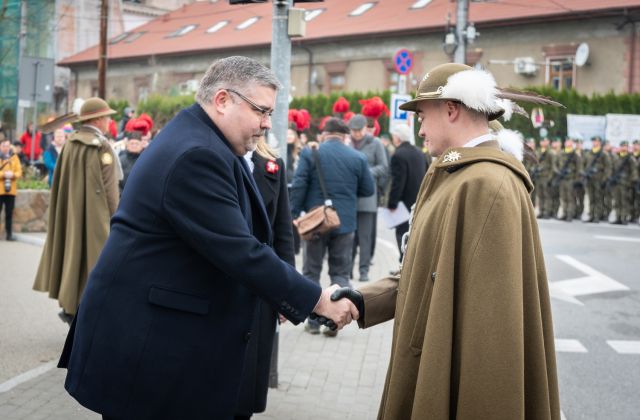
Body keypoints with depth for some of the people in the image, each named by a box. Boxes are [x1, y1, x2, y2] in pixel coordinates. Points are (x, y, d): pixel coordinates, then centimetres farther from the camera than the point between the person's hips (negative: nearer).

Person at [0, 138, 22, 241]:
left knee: (9, 213, 5)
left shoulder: (14, 157, 10)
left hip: (11, 190, 2)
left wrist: (13, 175, -16)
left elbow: (19, 172, 4)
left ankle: (9, 233, 9)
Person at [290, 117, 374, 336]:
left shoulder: (310, 153, -7)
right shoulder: (358, 158, -3)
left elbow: (298, 187, -9)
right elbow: (368, 190, 3)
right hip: (345, 222, 1)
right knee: (340, 273, 10)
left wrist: (292, 216, -2)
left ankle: (313, 321, 12)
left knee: (311, 271, 11)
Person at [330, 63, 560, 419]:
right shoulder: (455, 175, 11)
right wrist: (364, 299, 1)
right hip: (435, 363, 9)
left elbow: (492, 313, -24)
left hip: (458, 376, -9)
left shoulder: (488, 185, -21)